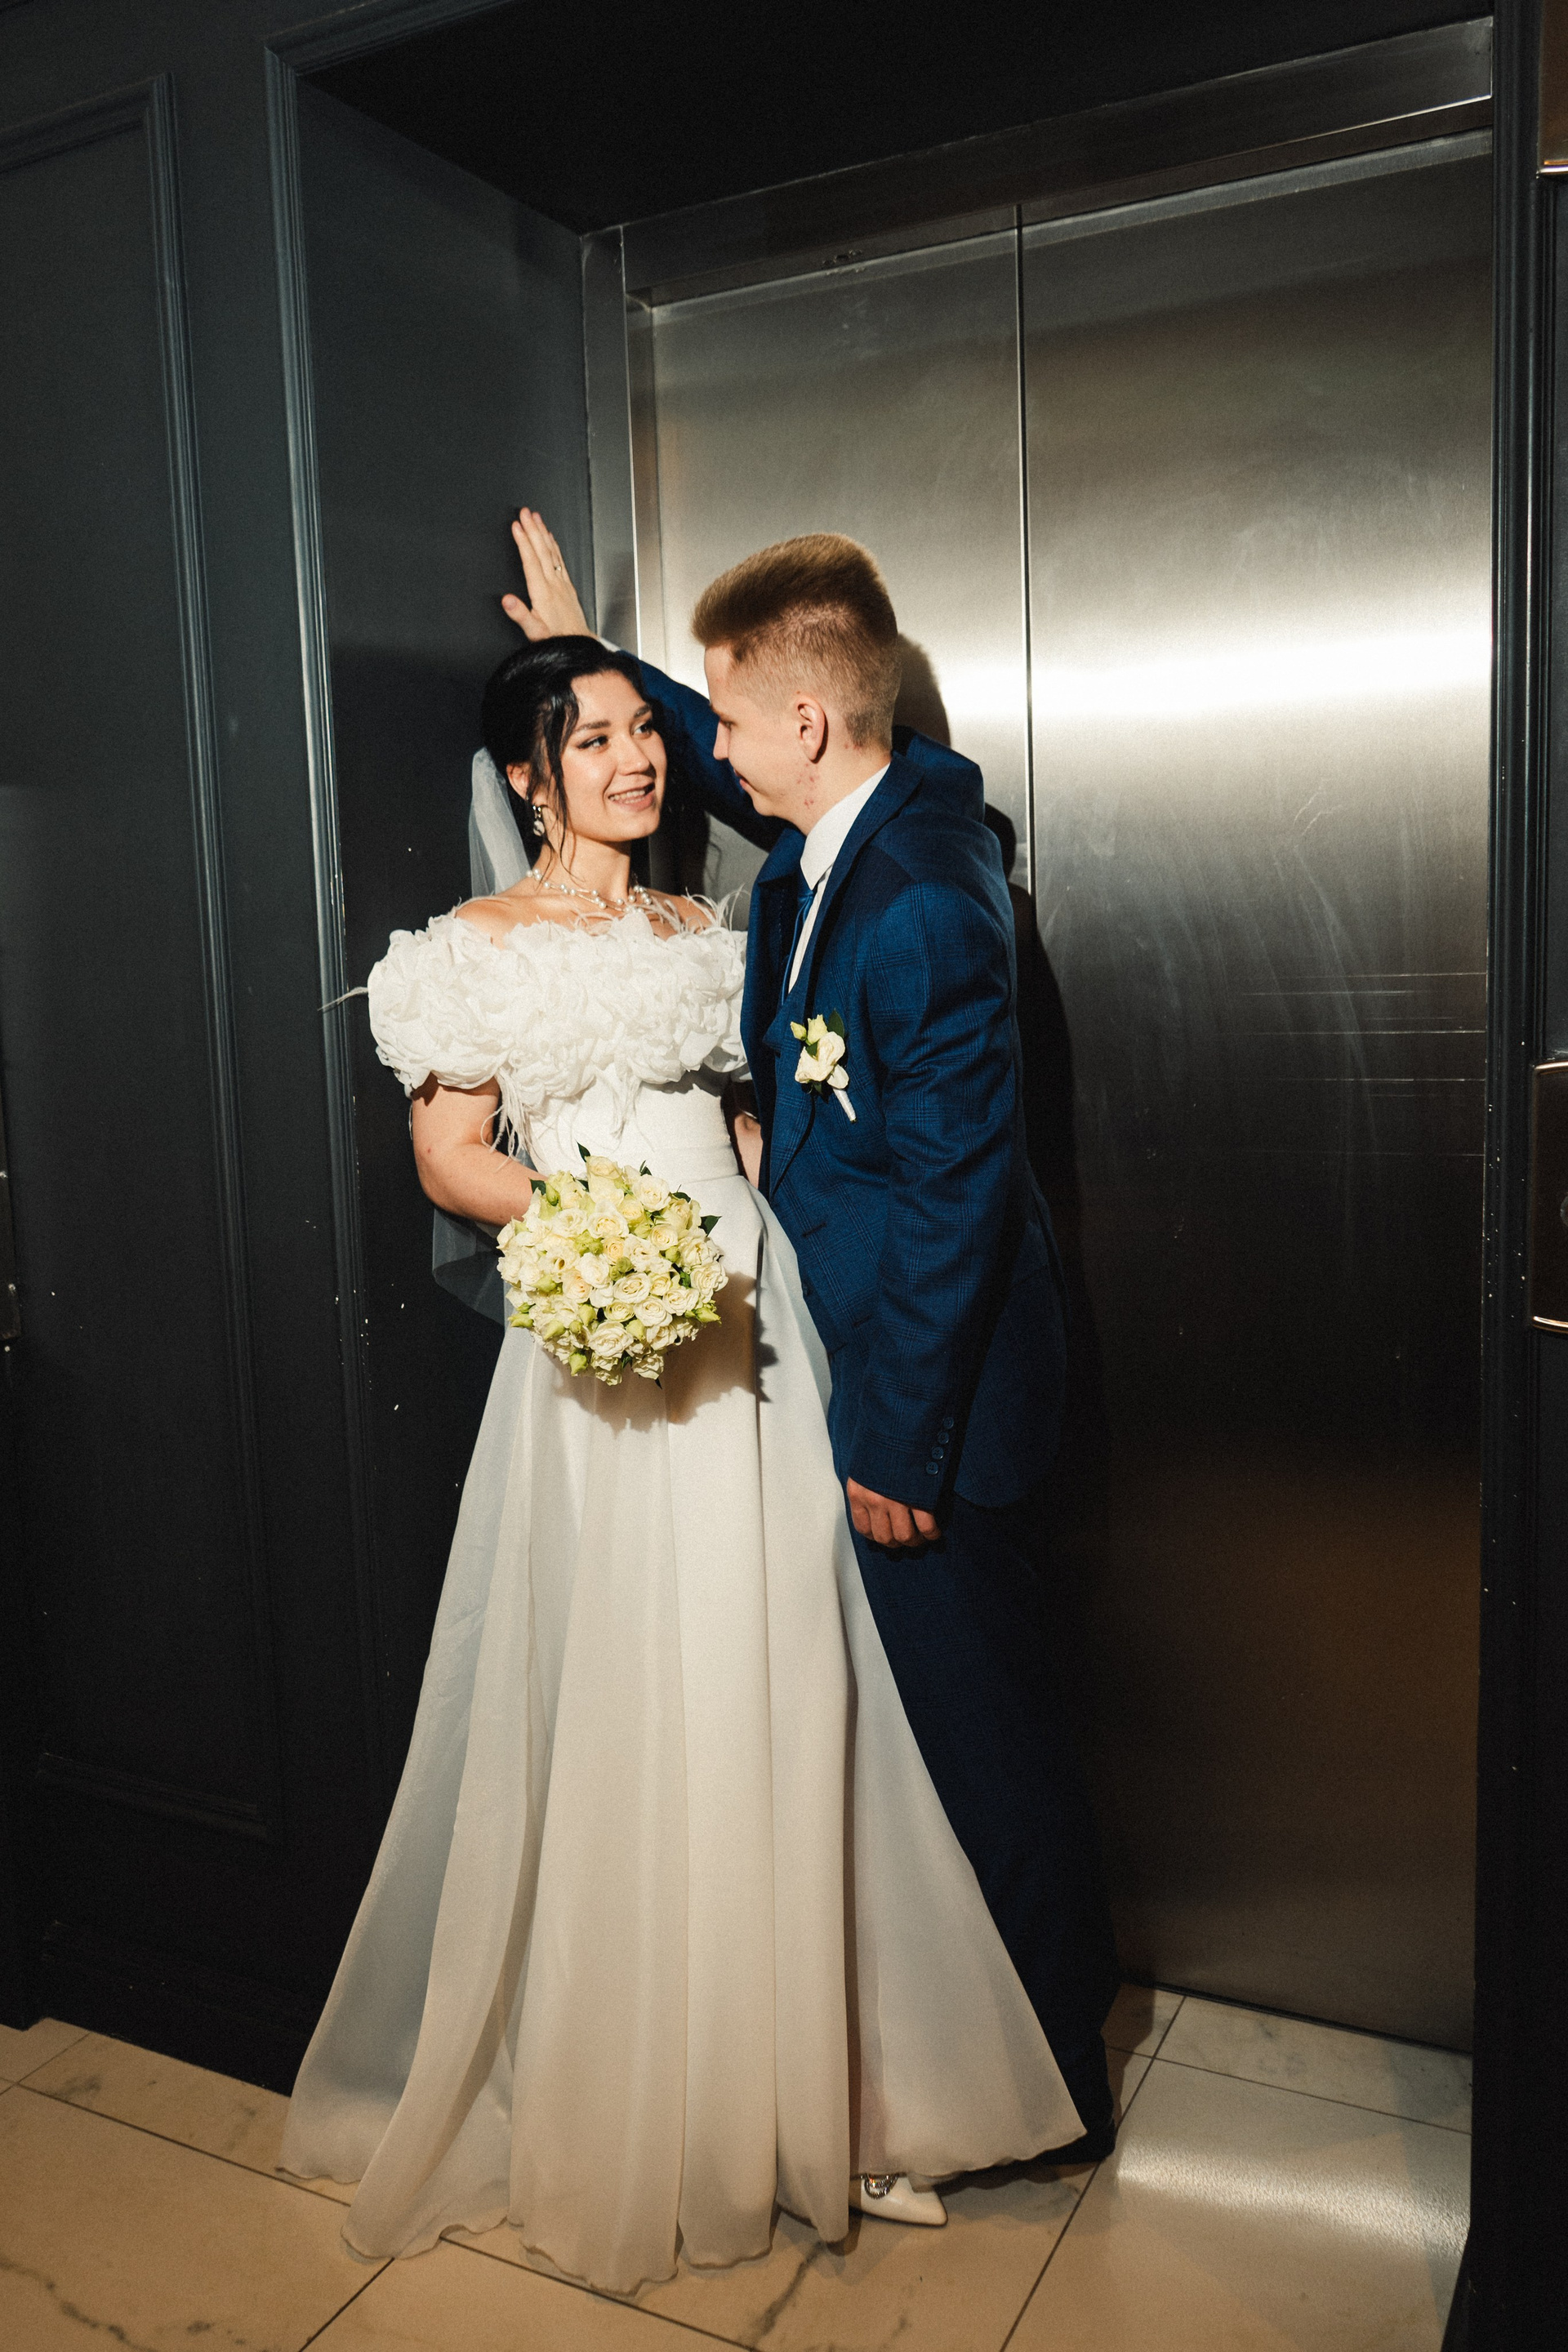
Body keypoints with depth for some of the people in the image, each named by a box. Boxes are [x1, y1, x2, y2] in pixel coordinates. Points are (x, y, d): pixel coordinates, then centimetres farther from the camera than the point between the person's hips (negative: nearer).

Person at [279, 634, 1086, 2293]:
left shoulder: (697, 934, 17)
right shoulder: (481, 940, 1)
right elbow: (448, 1155, -3)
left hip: (747, 1330, 5)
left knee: (768, 1694, 7)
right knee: (613, 1702, 1)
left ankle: (786, 2076, 25)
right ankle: (607, 2105, 23)